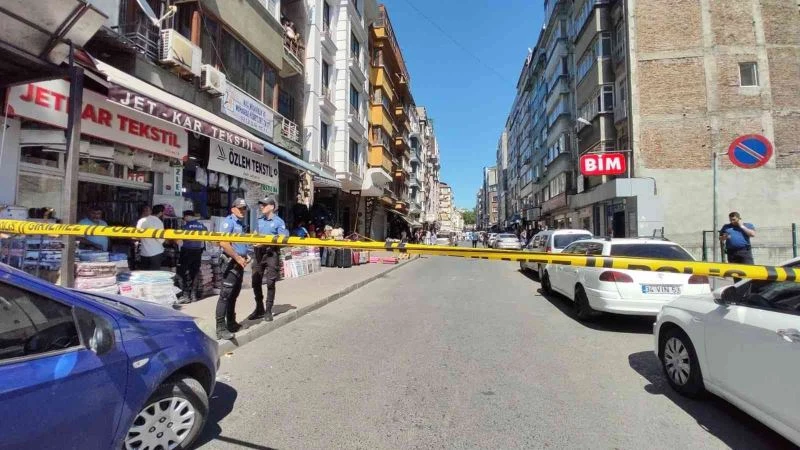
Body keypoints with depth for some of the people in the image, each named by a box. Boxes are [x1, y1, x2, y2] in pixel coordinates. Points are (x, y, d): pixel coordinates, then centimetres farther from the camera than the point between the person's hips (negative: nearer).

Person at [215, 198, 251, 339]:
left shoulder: (242, 224, 16)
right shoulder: (229, 221, -11)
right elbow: (223, 243, -22)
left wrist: (246, 256, 14)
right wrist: (238, 258, -18)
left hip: (240, 263, 9)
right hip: (231, 262, -9)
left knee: (234, 295, 16)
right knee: (225, 295, -9)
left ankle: (231, 323, 27)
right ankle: (220, 328, -6)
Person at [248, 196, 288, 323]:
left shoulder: (279, 222, -5)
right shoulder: (258, 220, 12)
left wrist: (267, 242, -19)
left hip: (272, 254, -5)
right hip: (259, 253, 5)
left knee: (270, 282, 0)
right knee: (256, 282, 8)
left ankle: (268, 310, 12)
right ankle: (259, 309, 23)